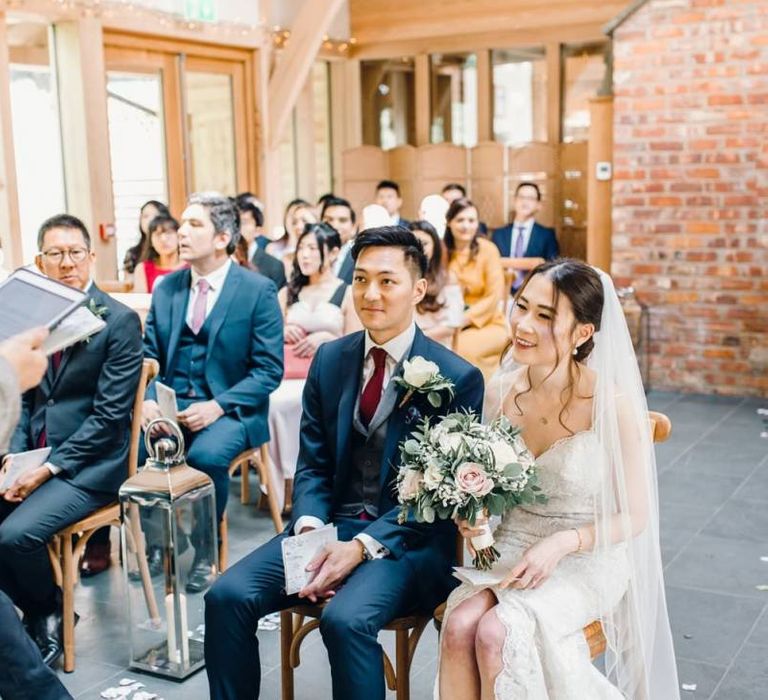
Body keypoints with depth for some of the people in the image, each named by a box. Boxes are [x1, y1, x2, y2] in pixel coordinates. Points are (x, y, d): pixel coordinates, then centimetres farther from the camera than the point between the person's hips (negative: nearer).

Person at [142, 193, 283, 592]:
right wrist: (148, 399, -10)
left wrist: (218, 406, -20)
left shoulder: (258, 290, -5)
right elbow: (149, 355, 11)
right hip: (170, 404, 4)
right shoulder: (166, 288, 10)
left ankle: (202, 552, -7)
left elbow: (269, 369, -8)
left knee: (205, 455, -34)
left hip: (230, 409, -4)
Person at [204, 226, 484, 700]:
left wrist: (361, 547, -20)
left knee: (346, 619, -32)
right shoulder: (330, 359, 8)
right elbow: (312, 463, 9)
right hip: (330, 524, 5)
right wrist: (310, 530, -11)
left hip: (408, 539, -4)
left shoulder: (458, 378, -8)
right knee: (226, 597, -15)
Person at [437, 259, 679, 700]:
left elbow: (634, 515, -9)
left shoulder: (613, 405, -18)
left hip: (588, 557, -4)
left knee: (497, 633, -27)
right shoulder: (501, 391, -5)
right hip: (511, 546, 4)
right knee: (459, 626, -24)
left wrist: (561, 544, -23)